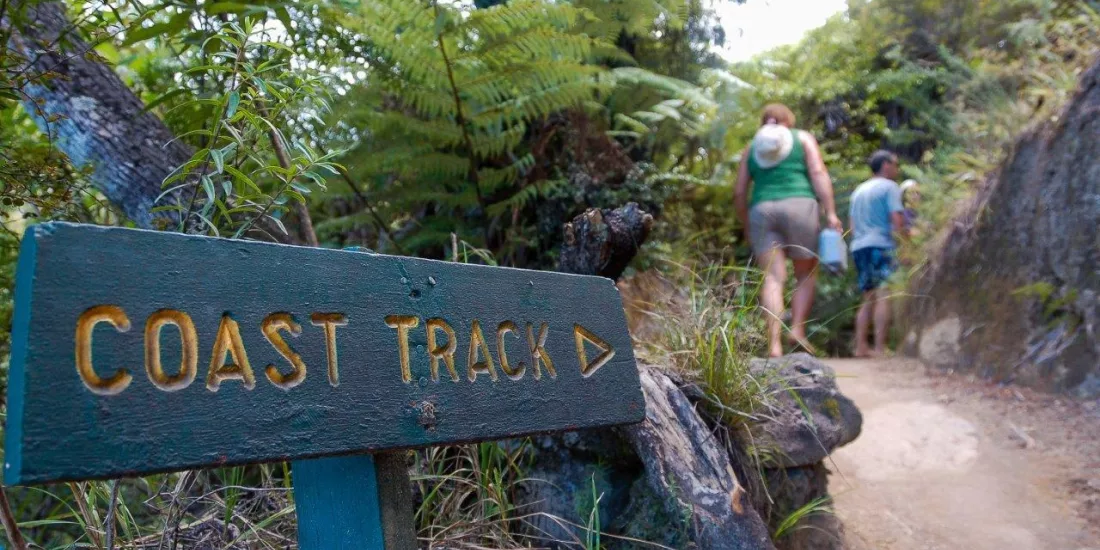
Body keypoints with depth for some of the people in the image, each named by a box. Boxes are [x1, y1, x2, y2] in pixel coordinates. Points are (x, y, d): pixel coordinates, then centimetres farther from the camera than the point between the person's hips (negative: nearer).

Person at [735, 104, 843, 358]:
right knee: (807, 273, 12)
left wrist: (746, 226, 22)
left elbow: (739, 193, 13)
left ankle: (774, 342, -16)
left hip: (762, 212, 2)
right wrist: (831, 213, -6)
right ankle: (798, 328, -4)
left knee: (773, 277, -4)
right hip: (799, 207, -2)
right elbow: (819, 174, -1)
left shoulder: (751, 148, 19)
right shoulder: (803, 138, 14)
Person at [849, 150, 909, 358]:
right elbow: (897, 220, -10)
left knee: (869, 299, 12)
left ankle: (860, 347, 7)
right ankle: (880, 348, -20)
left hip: (858, 247, 8)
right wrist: (908, 236, 3)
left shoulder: (859, 190, 22)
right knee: (884, 296, -12)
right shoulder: (890, 187, 0)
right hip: (880, 245, -8)